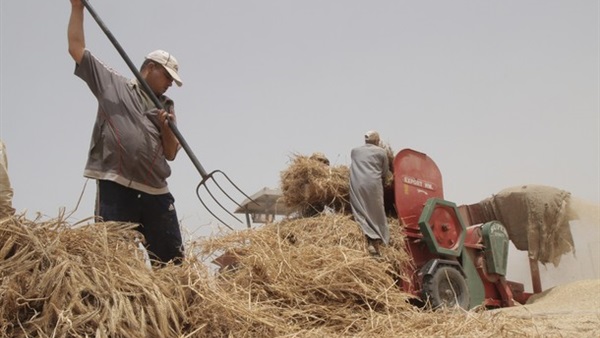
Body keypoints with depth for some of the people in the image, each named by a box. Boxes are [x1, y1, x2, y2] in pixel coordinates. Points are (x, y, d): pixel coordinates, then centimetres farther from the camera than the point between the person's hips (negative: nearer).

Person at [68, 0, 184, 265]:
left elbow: (171, 153, 15)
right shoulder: (111, 83, 11)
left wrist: (166, 127, -3)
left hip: (156, 191, 4)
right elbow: (76, 48, 8)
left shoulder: (166, 105, 19)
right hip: (115, 186, -4)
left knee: (172, 261, 6)